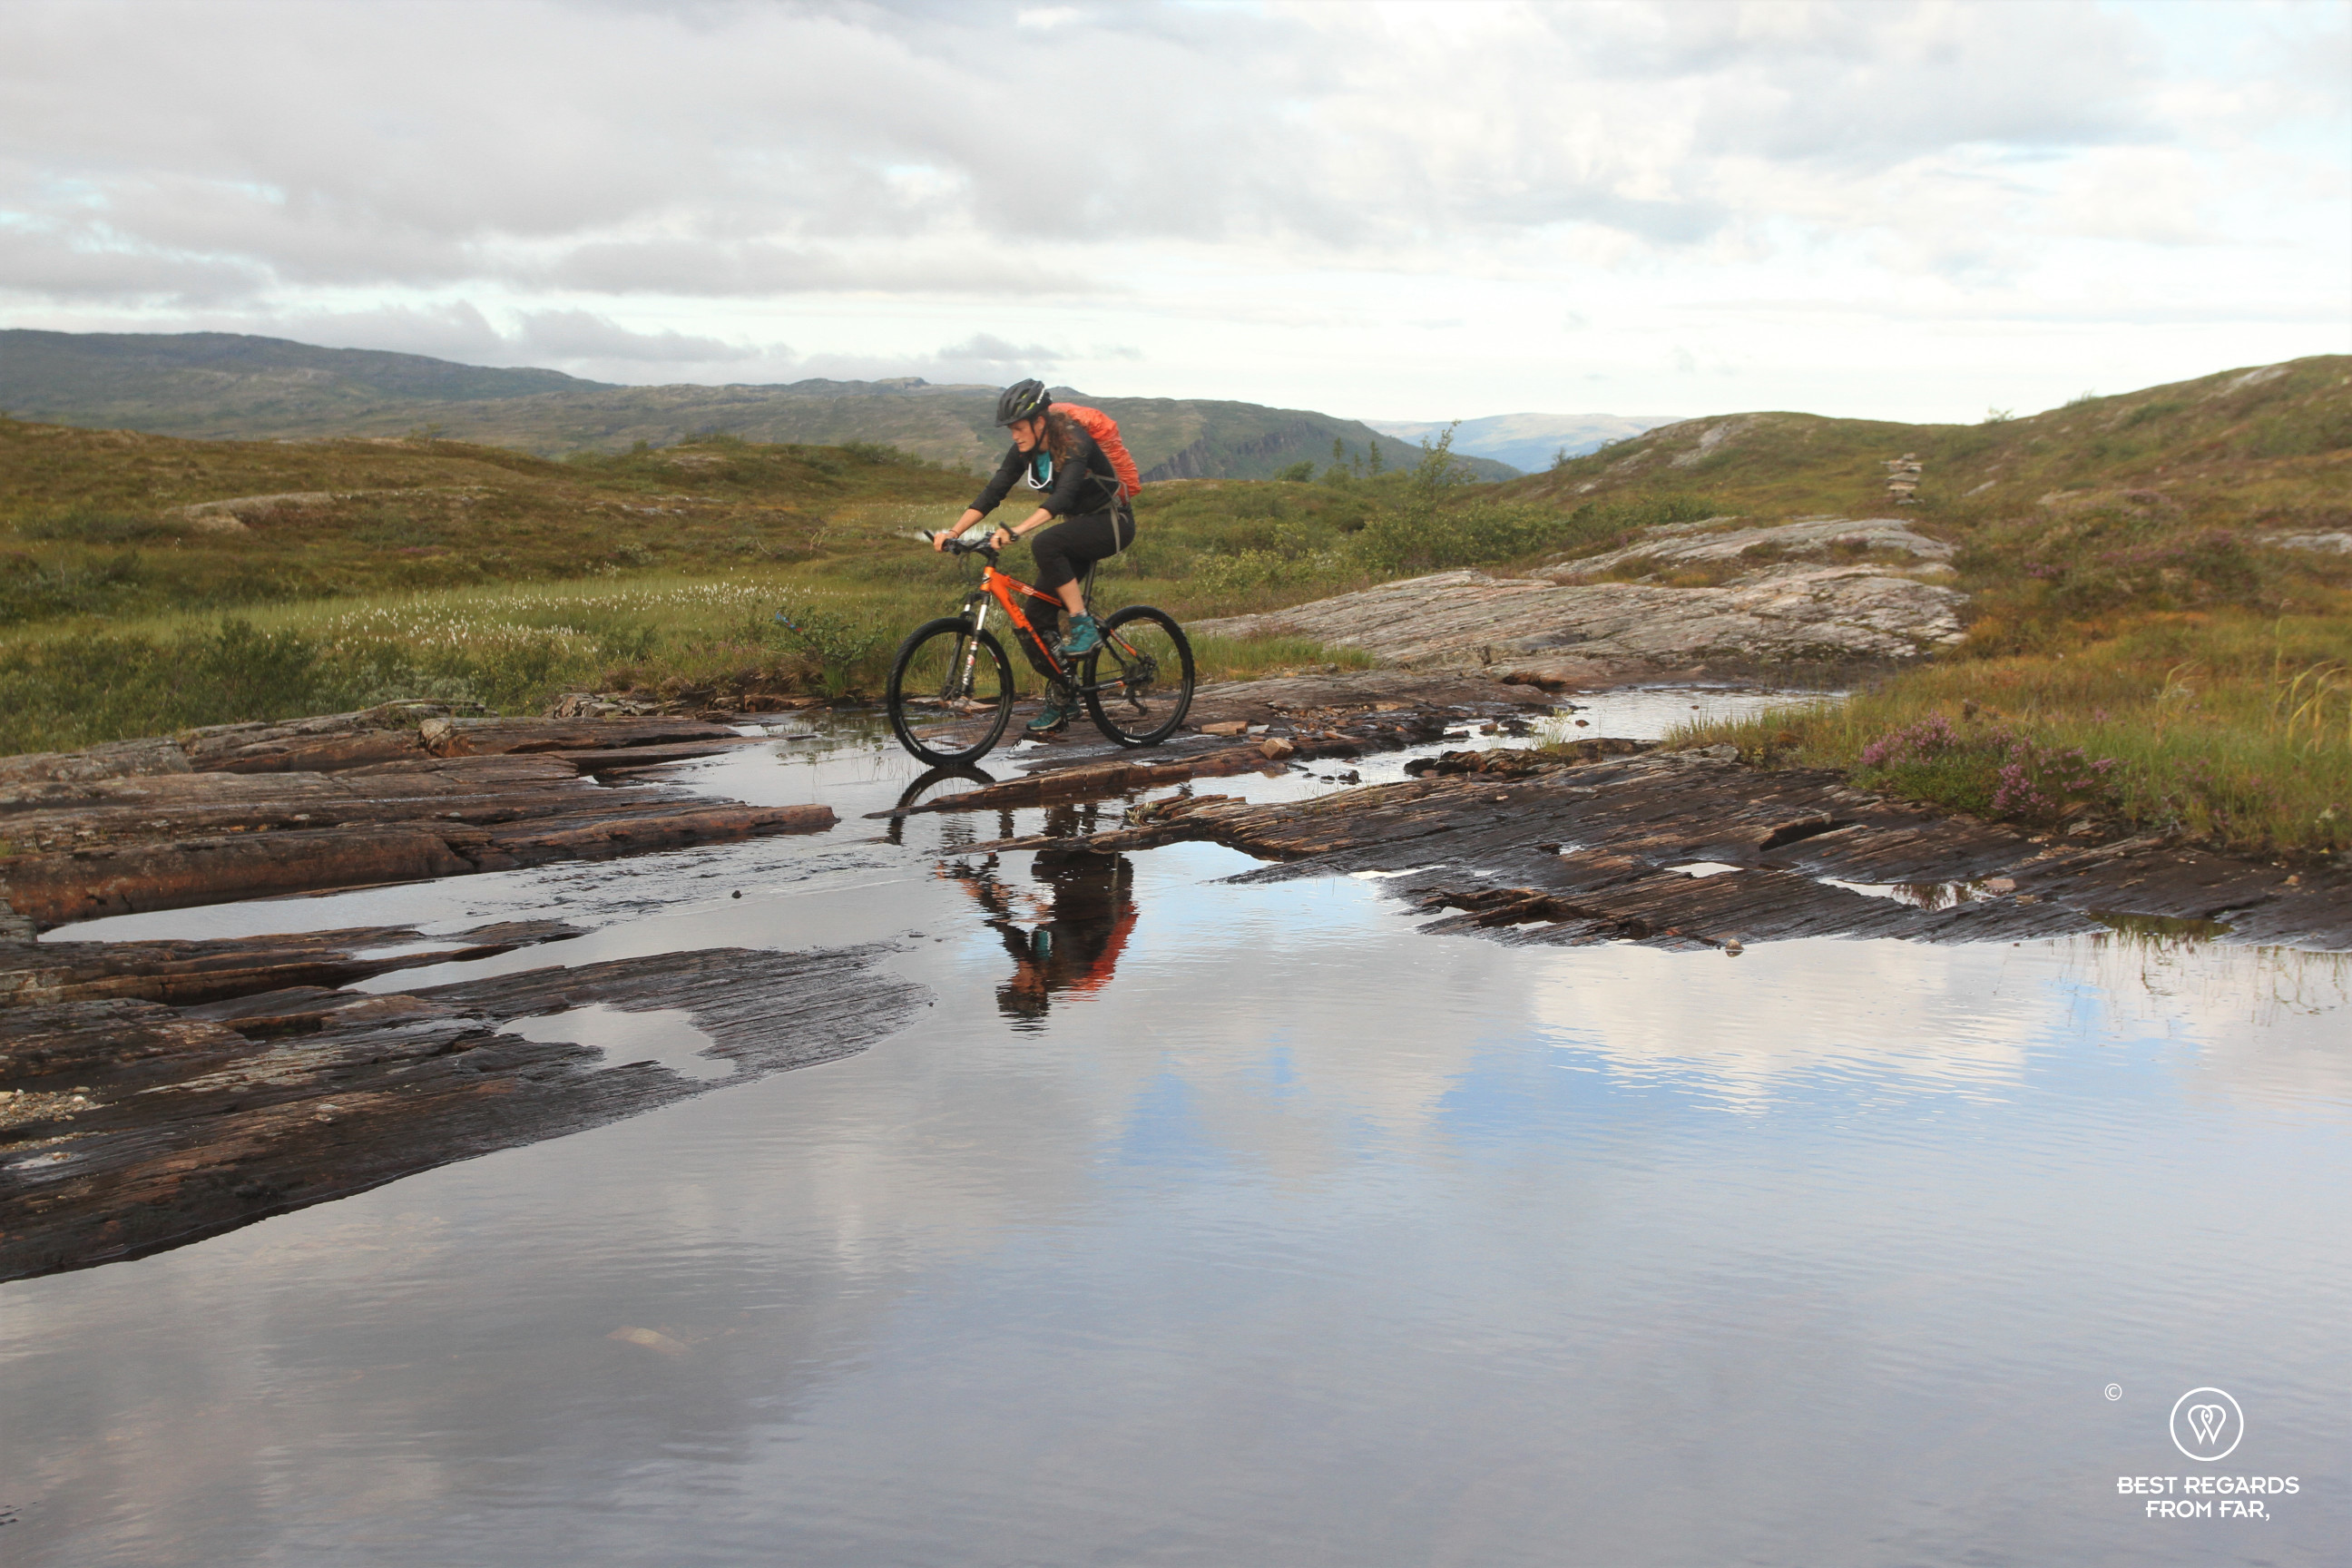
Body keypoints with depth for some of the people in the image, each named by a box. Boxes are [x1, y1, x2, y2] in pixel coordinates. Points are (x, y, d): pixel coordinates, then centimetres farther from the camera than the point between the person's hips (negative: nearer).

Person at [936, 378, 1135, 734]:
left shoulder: (1074, 443, -25)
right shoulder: (1025, 450, -4)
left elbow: (1062, 497, -39)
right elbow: (992, 492, -6)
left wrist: (1017, 530, -51)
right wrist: (953, 531, -18)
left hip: (1112, 524, -7)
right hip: (1077, 528, 8)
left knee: (1045, 543, -36)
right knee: (1035, 619, -4)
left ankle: (1084, 627, -24)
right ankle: (1062, 697, 11)